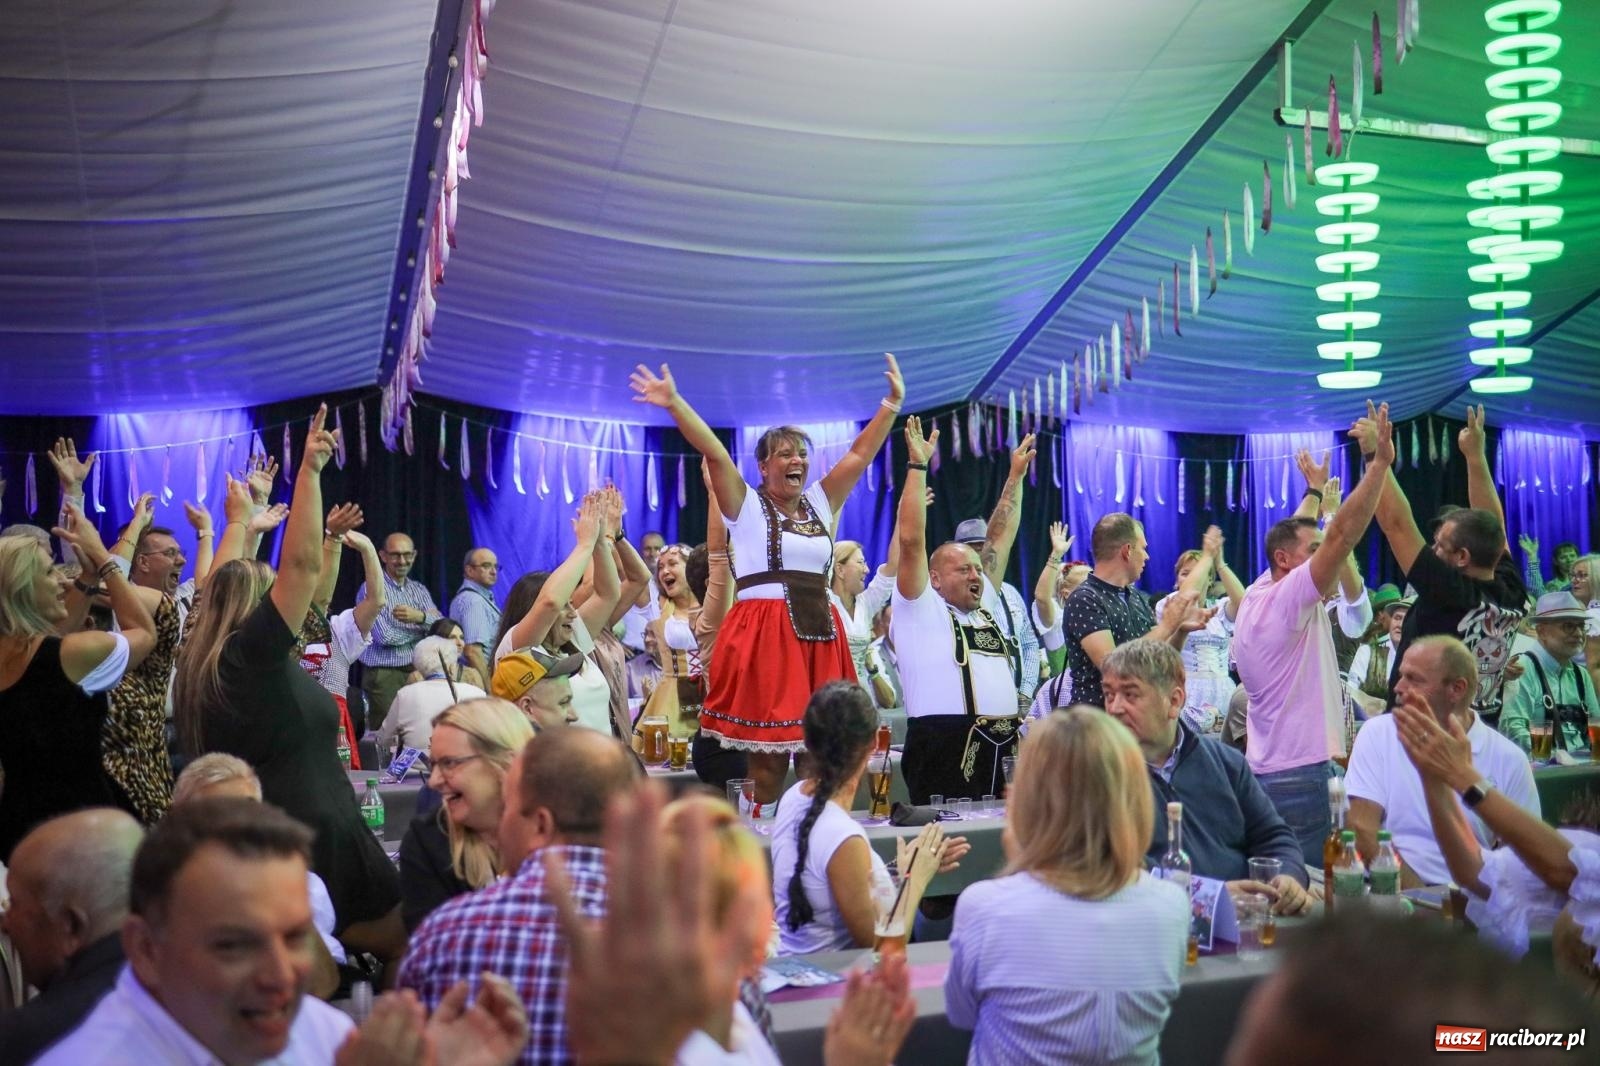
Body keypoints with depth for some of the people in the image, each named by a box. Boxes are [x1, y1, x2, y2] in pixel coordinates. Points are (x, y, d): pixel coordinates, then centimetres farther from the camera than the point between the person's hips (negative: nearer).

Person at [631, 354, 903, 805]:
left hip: (819, 634, 5)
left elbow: (860, 454, 15)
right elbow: (714, 453, -8)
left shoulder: (820, 503, 16)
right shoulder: (747, 505, 3)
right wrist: (674, 404, -20)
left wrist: (891, 404, 9)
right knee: (767, 755, -6)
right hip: (763, 633, -5)